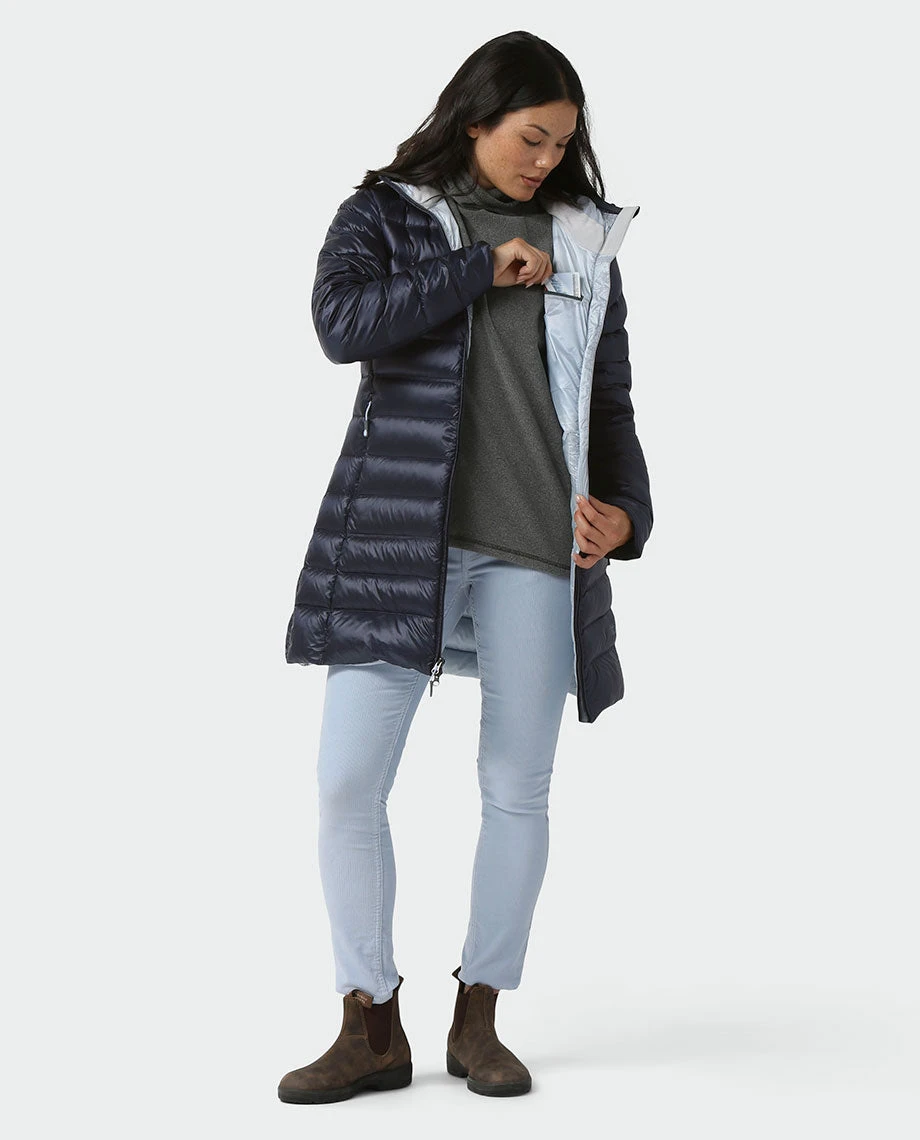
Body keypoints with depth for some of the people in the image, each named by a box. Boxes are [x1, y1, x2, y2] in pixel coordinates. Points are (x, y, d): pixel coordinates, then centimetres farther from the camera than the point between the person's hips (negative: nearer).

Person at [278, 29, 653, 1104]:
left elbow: (609, 399, 17)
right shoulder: (383, 216, 8)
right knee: (348, 781, -6)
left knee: (519, 788, 4)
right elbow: (342, 323, -12)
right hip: (400, 529, -2)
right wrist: (481, 270, -8)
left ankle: (478, 1021, 20)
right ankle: (371, 1029, 8)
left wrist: (626, 511, 1)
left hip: (536, 548, 2)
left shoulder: (583, 242, 15)